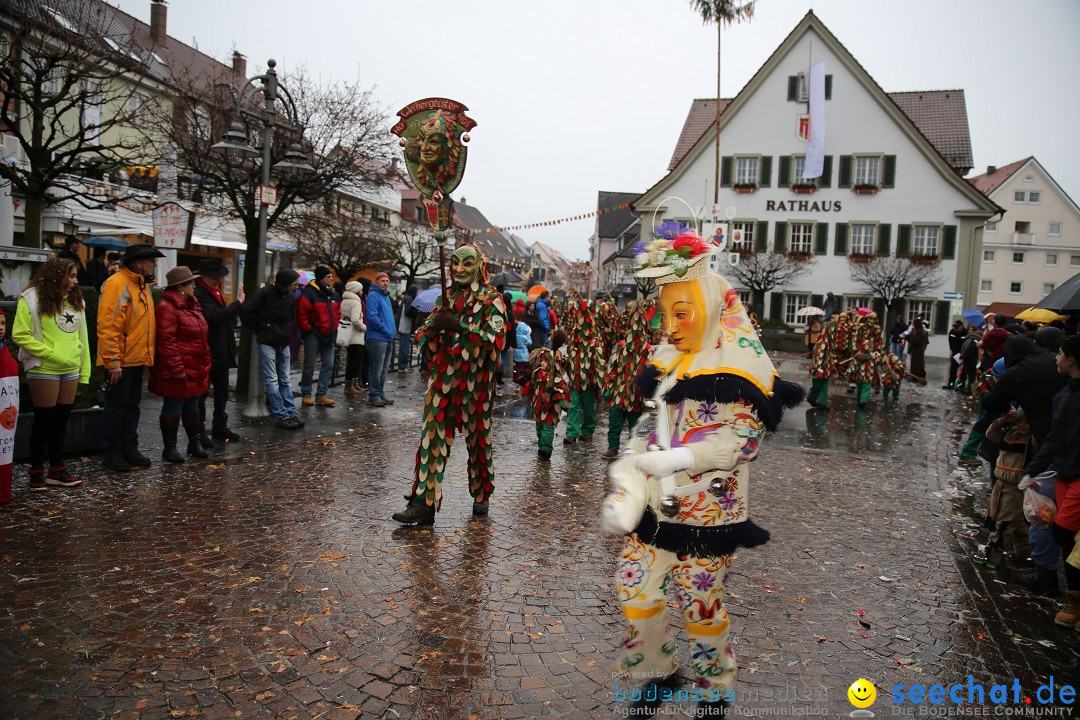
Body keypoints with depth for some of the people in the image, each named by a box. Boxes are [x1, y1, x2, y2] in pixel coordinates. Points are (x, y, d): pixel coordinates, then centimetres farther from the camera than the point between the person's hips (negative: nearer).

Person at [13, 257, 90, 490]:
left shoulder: (75, 300, 12)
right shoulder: (33, 299, -8)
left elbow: (82, 337, 13)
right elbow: (20, 335, -12)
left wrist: (84, 370, 10)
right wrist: (49, 353, -17)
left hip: (70, 371, 6)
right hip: (44, 371, -6)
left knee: (61, 420, 12)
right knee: (44, 421, 2)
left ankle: (57, 470, 21)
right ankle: (37, 472, 15)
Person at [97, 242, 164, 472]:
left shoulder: (142, 285, 14)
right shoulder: (117, 284, -15)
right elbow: (107, 326, -20)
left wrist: (148, 354, 16)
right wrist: (113, 362, -22)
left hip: (137, 359, 9)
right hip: (121, 361, -9)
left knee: (132, 405, 14)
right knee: (117, 405, 0)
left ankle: (129, 449, 24)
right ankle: (112, 453, 11)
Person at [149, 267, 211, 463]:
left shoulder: (191, 305, 15)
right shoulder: (167, 307, -16)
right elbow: (166, 341, -21)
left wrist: (206, 363, 19)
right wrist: (176, 368, -23)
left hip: (196, 369, 9)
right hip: (178, 372, -9)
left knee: (192, 406, 17)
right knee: (173, 407, 1)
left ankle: (195, 443, 27)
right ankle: (169, 448, 12)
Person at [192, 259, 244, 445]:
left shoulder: (215, 292, 13)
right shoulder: (198, 295, -17)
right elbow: (216, 317, -29)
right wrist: (239, 302, -25)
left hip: (221, 353, 9)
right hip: (206, 354, -9)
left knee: (222, 392, 17)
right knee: (201, 393, 1)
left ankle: (220, 428, 29)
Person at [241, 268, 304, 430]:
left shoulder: (290, 297, 6)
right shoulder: (265, 293, -14)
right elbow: (246, 312, -16)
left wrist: (287, 331, 10)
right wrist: (259, 329, -6)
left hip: (283, 343, 7)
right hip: (267, 343, -7)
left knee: (285, 380, 9)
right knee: (272, 381, -4)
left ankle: (291, 414, 11)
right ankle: (281, 417, -4)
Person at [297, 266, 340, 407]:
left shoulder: (334, 295, 11)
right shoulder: (309, 293, -11)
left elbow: (337, 313, 20)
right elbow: (301, 313, -13)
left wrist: (334, 328, 10)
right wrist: (307, 329, -12)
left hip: (328, 335, 7)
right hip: (313, 335, -7)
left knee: (329, 364, 4)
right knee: (309, 366, 1)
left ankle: (321, 395, 9)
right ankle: (306, 394, 12)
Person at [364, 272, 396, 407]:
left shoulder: (386, 296, 19)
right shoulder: (373, 296, -9)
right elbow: (372, 317, -19)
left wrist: (391, 332, 14)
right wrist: (385, 330, -16)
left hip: (388, 339, 9)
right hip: (377, 338, -9)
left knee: (384, 369, 14)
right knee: (376, 369, -7)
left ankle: (381, 394, 22)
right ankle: (373, 396, -2)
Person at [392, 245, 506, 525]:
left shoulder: (490, 300, -2)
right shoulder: (446, 298, 13)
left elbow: (496, 340, -14)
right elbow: (422, 336, 13)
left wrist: (459, 326, -22)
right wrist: (434, 325, -10)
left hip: (474, 382, -4)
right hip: (442, 378, 4)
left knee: (478, 439, 9)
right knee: (433, 437, -3)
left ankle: (481, 496, 29)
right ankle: (424, 504, -1)